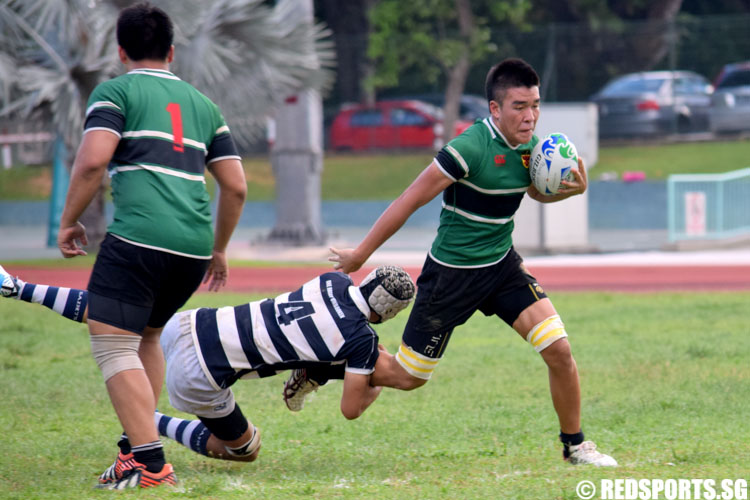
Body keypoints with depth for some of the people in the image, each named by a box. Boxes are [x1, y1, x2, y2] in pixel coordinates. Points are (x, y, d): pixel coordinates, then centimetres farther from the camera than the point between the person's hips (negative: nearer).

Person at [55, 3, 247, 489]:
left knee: (112, 343, -5)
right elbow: (236, 186, 21)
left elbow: (93, 159, -9)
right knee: (145, 336, 25)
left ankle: (153, 465, -16)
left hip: (139, 235, -7)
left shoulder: (116, 91, 7)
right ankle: (139, 446, 22)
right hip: (194, 247, 7)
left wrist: (69, 220, 2)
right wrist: (219, 249, 32)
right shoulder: (202, 103, 24)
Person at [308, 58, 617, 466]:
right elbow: (410, 200, -19)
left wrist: (570, 189, -4)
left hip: (502, 265, 6)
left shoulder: (529, 146, -4)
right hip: (451, 274, -6)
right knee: (406, 377, 5)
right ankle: (323, 367, 29)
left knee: (558, 349, -9)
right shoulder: (470, 149, -26)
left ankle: (574, 445, 10)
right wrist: (361, 253, -13)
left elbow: (537, 192, 19)